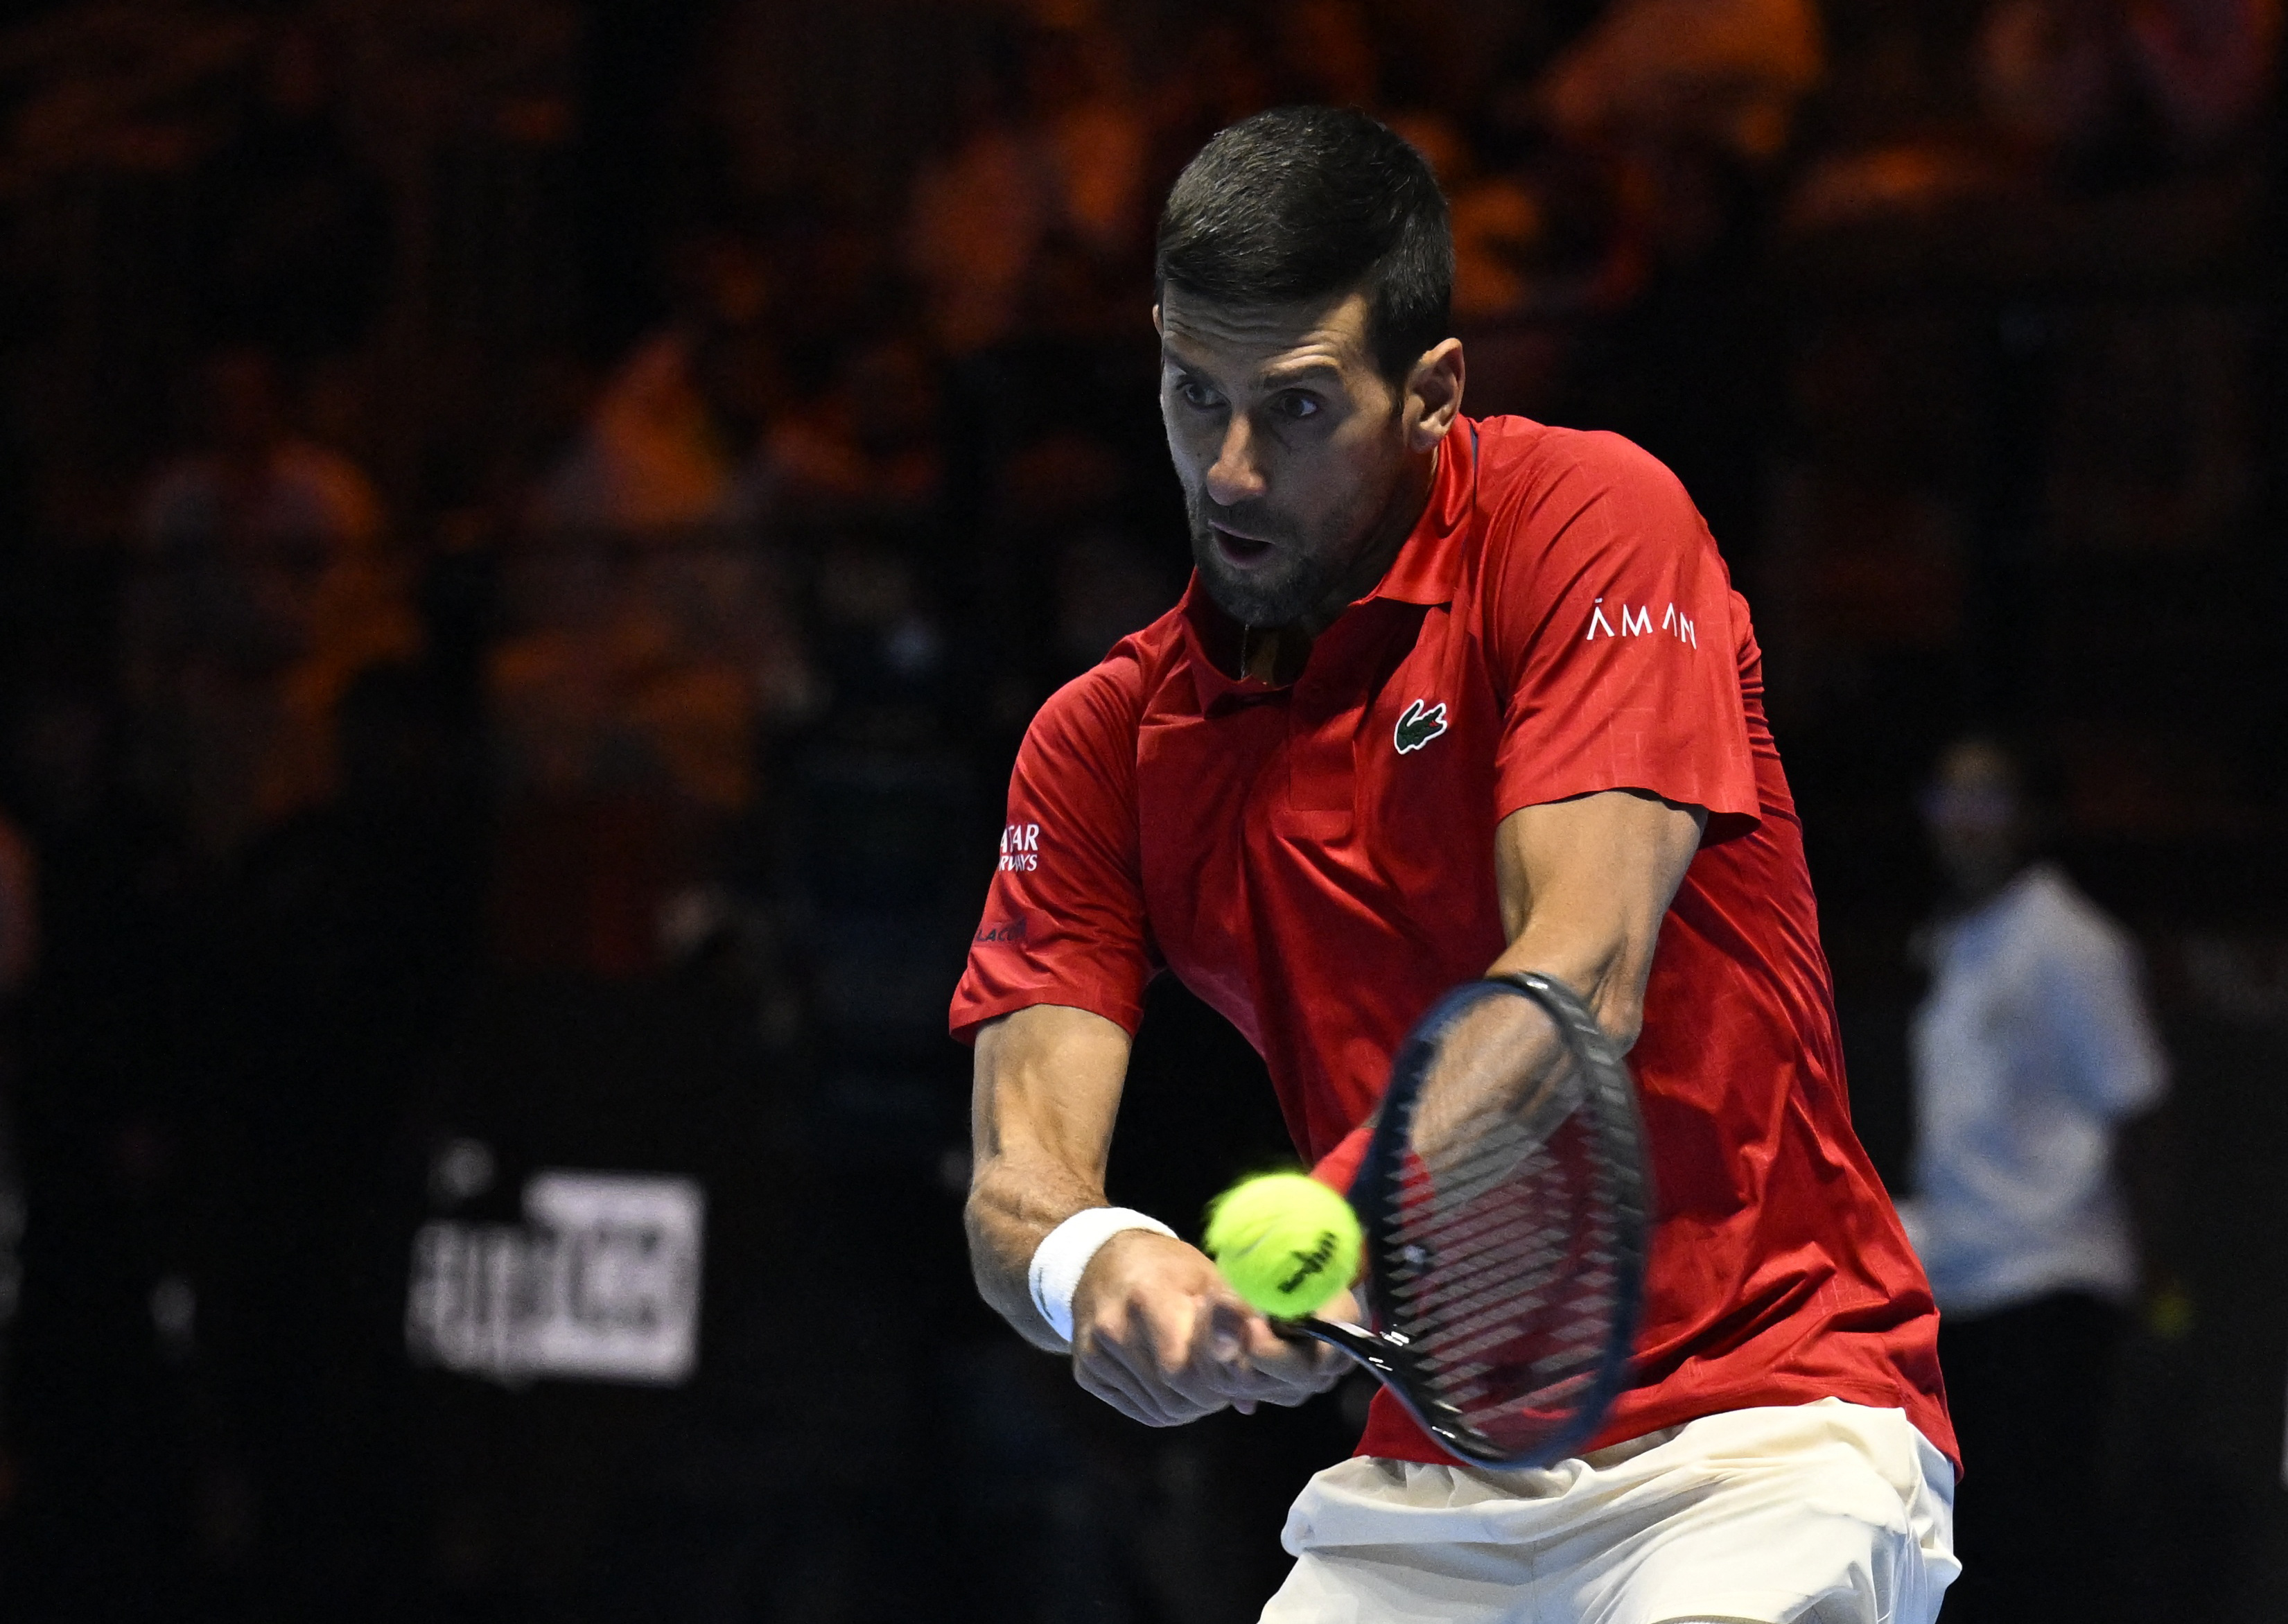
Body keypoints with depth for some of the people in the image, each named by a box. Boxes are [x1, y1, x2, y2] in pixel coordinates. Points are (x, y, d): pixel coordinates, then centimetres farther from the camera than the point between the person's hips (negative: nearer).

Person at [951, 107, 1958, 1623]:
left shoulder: (1592, 518, -8)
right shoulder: (1104, 746, 6)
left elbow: (1580, 983, -20)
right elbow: (1020, 1166, -4)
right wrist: (1090, 1262, -30)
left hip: (1758, 1421, -5)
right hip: (1426, 1487, 5)